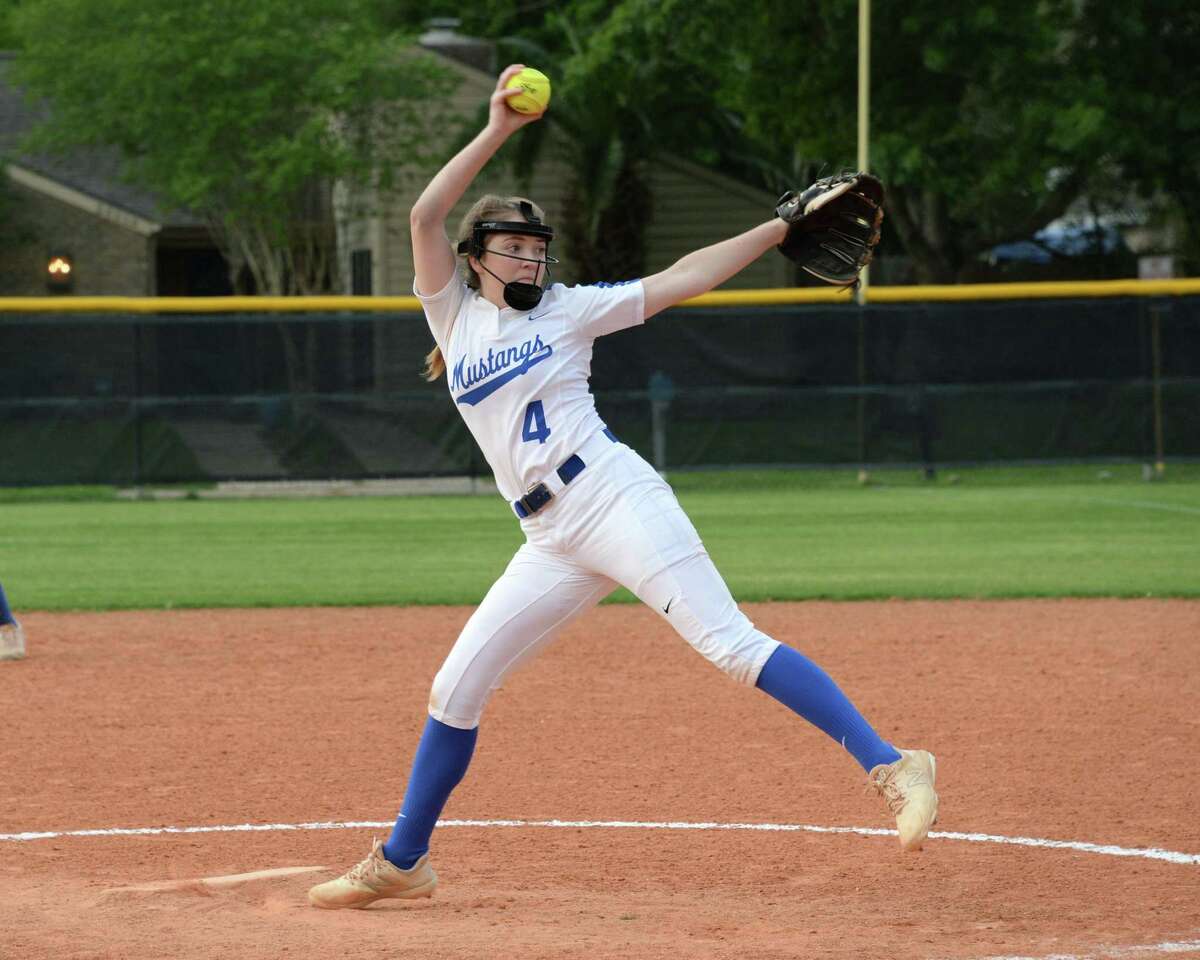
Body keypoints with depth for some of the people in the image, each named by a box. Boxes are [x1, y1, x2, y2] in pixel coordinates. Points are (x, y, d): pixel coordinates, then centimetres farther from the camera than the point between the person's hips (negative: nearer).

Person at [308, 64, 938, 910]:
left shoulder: (569, 309, 8)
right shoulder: (454, 314, 15)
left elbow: (681, 280, 6)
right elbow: (425, 216, 1)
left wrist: (780, 227, -1)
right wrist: (497, 133, -5)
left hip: (617, 500, -4)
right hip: (552, 544, 4)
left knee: (732, 645, -17)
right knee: (457, 688, 6)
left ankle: (891, 767, -25)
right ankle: (401, 863, 18)